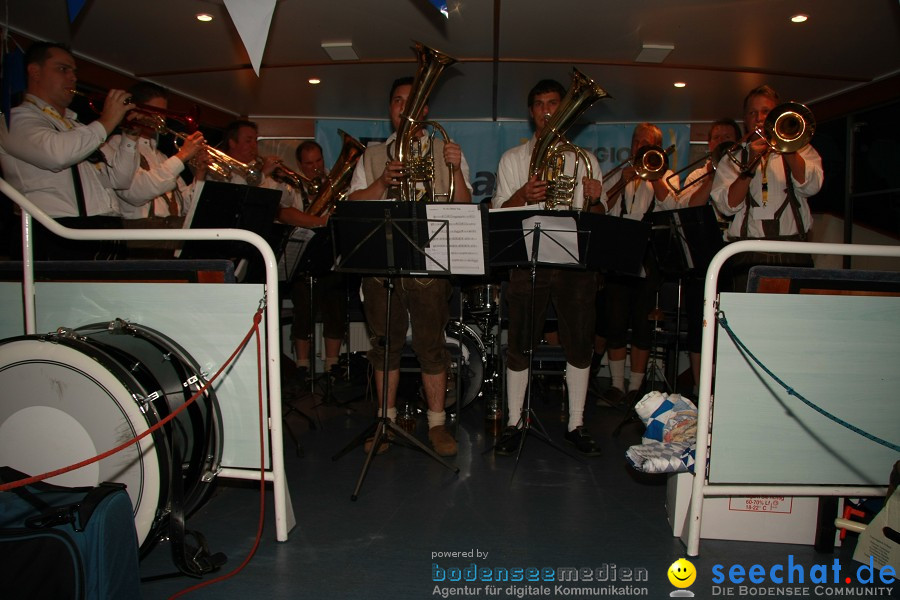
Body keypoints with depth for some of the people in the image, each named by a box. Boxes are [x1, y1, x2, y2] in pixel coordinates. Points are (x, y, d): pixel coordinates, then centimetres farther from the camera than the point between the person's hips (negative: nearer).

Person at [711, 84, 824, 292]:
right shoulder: (732, 158, 16)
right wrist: (752, 163, -8)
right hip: (748, 256, 0)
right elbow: (727, 206, -1)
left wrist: (786, 147, -9)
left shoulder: (799, 149, 18)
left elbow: (811, 186, -3)